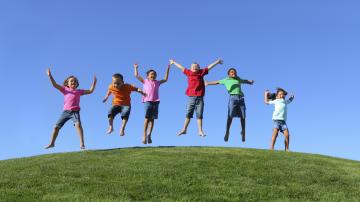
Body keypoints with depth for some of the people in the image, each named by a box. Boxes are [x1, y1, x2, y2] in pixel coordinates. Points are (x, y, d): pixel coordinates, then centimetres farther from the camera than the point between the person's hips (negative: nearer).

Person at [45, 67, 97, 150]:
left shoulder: (79, 91, 12)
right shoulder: (65, 89, 12)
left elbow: (90, 91, 11)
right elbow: (55, 85, 2)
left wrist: (94, 82, 3)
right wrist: (50, 76, -10)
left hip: (75, 111, -2)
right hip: (66, 111, 2)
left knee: (78, 124, -29)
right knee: (56, 126, 7)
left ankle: (82, 143, -29)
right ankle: (52, 143, 26)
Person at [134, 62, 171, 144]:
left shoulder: (157, 82, 19)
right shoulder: (145, 81, 14)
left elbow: (165, 79, 23)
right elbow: (136, 75, 12)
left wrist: (168, 69, 22)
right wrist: (135, 68, 16)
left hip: (155, 102, 3)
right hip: (147, 101, -3)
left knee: (152, 119, 2)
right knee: (147, 118, -10)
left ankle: (149, 135, 4)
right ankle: (144, 135, -8)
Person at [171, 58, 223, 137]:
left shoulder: (201, 72, 8)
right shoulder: (188, 72, 9)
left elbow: (209, 66, 14)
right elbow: (181, 67, 20)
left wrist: (217, 62, 15)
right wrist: (173, 62, 31)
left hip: (200, 97, 0)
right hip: (191, 97, 0)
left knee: (199, 115, 1)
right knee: (188, 114, 0)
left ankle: (200, 131, 2)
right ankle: (184, 129, 4)